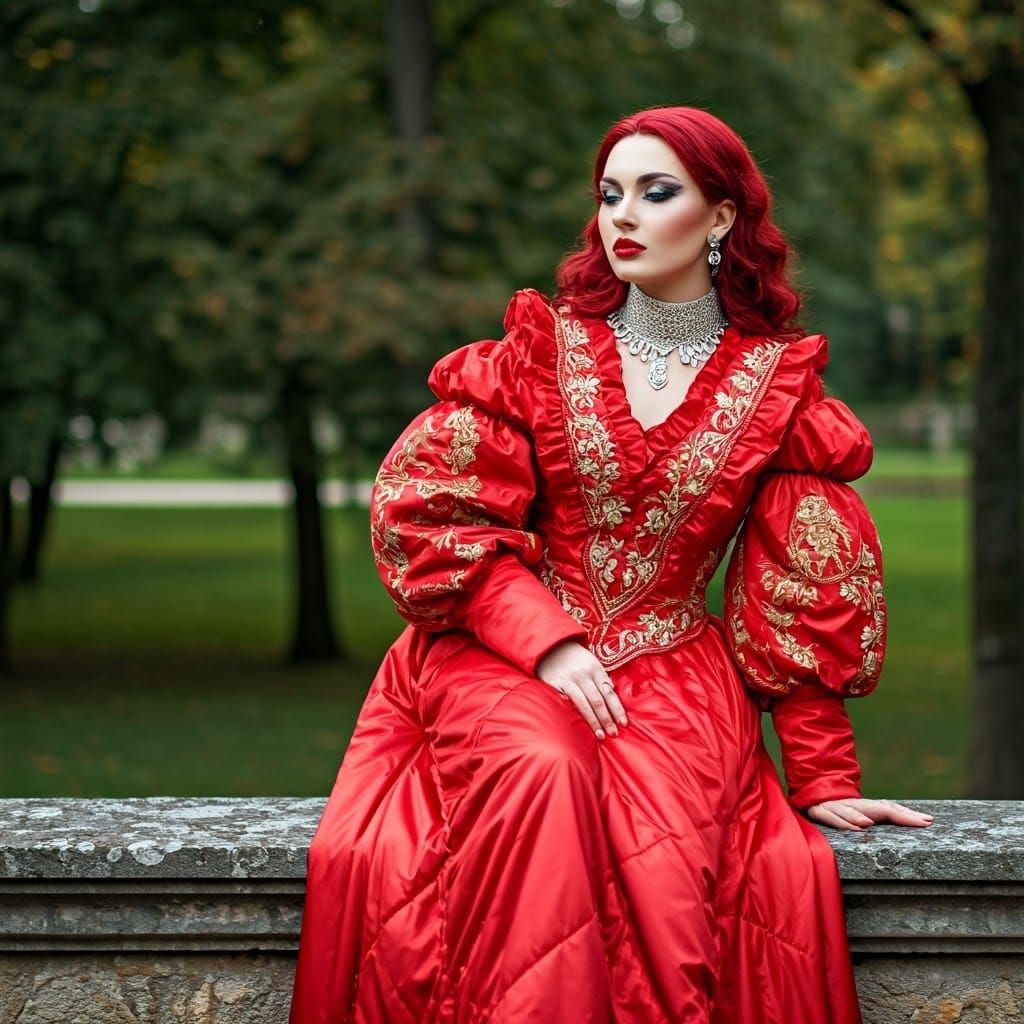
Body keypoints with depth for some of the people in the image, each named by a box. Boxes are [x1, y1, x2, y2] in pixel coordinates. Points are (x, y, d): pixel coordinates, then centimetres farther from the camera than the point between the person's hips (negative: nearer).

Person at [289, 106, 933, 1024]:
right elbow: (430, 504, 2)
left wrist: (822, 777, 5)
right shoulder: (544, 346, 9)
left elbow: (802, 594, 9)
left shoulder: (778, 381, 9)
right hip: (507, 666, 0)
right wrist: (547, 644, -11)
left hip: (674, 674, 0)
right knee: (543, 774, -34)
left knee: (660, 835, -32)